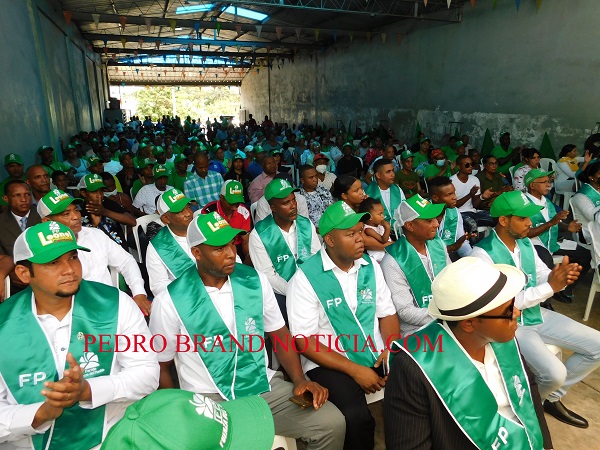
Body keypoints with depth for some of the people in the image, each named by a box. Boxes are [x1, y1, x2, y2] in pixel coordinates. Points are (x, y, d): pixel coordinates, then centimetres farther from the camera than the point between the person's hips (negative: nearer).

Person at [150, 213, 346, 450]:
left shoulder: (255, 281, -1)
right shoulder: (171, 301, -9)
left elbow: (280, 334, 7)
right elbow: (161, 367, 3)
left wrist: (299, 379, -6)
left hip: (264, 386, 3)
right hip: (208, 398, -3)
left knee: (331, 423, -11)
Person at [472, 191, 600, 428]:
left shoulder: (526, 244, 4)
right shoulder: (483, 253, -21)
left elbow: (544, 277, 7)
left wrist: (561, 277, -17)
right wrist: (550, 287, -24)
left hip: (538, 315, 8)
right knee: (555, 373, -24)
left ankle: (553, 397, 21)